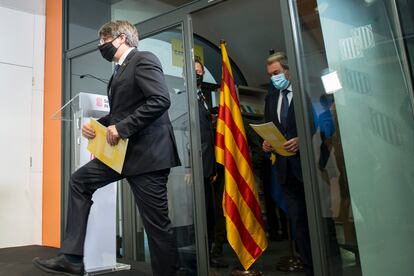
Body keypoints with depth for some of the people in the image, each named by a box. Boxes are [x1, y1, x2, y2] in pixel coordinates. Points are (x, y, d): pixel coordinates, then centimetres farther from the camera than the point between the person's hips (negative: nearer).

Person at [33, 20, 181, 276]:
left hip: (146, 152, -10)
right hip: (122, 150, 10)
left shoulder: (143, 59, -7)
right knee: (79, 181, 12)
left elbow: (161, 100, -22)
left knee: (157, 222, -3)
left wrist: (122, 128, -21)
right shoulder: (120, 70, 20)